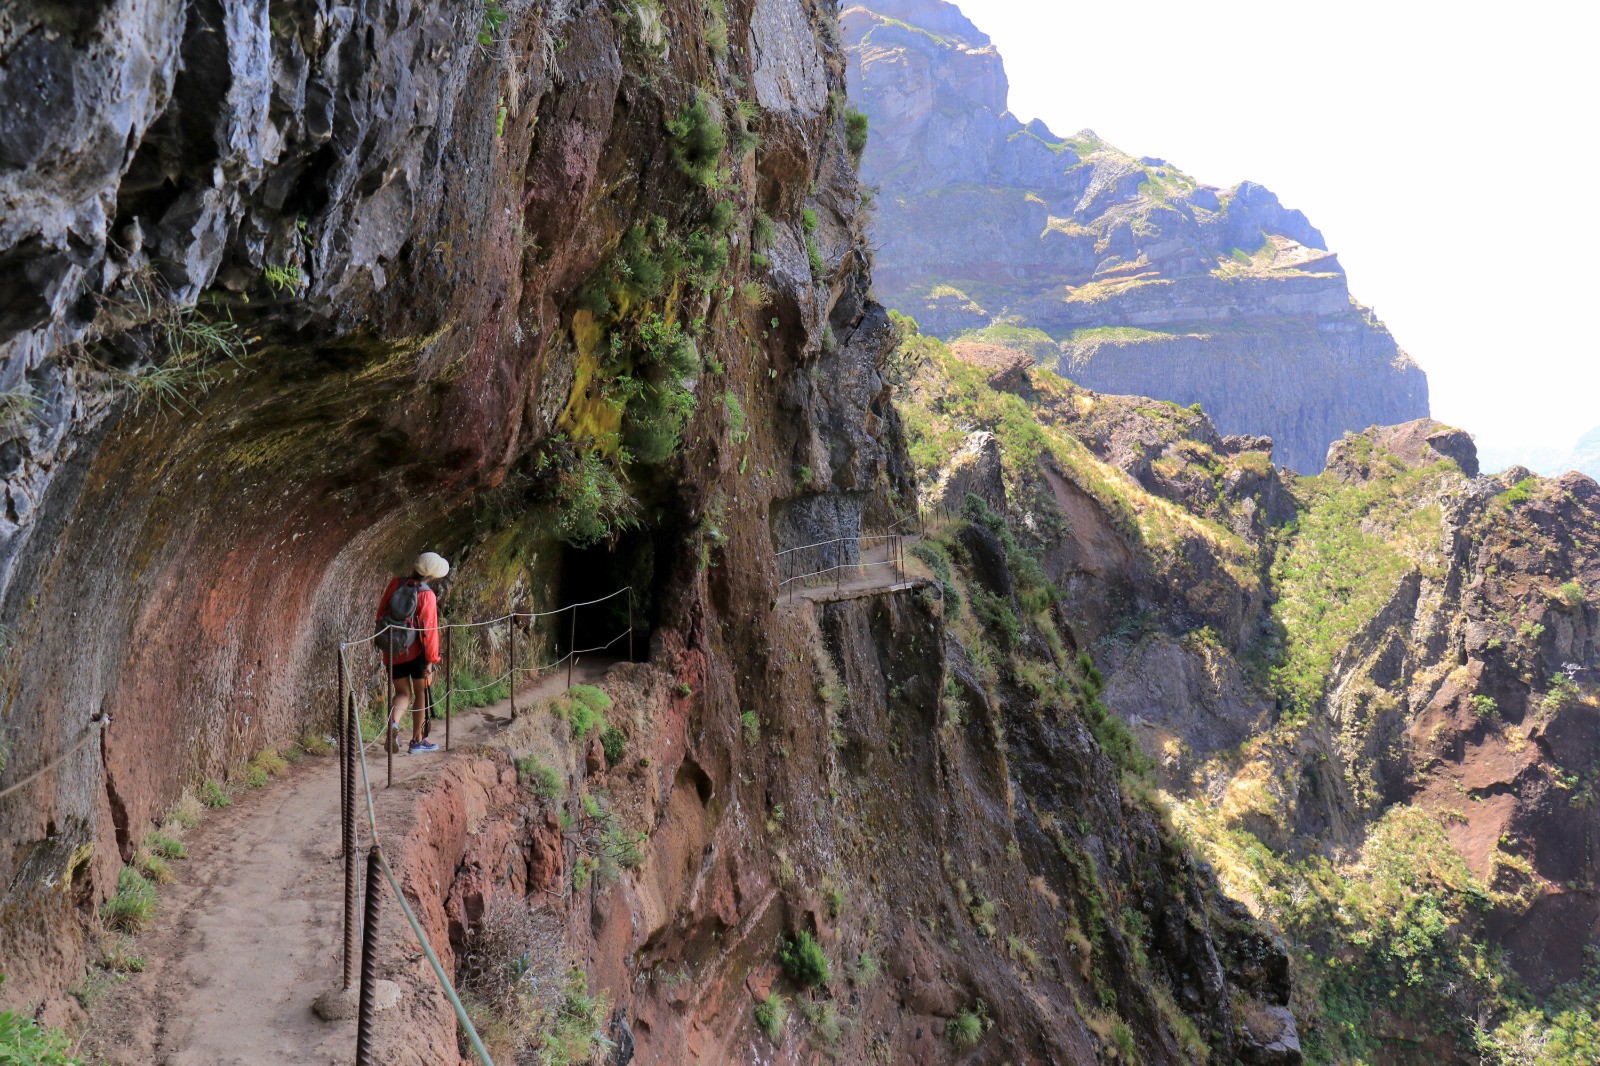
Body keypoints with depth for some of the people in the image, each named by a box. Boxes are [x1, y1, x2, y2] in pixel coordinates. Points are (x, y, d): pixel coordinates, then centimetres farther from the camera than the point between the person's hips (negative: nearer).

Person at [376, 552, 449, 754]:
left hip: (391, 652, 4)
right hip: (415, 651, -4)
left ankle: (394, 721, -16)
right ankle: (417, 740, 19)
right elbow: (429, 630, -16)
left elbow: (380, 614, 7)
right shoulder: (427, 596, -16)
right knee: (421, 693, 13)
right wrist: (430, 663, -10)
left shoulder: (395, 584, -2)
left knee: (403, 693, 15)